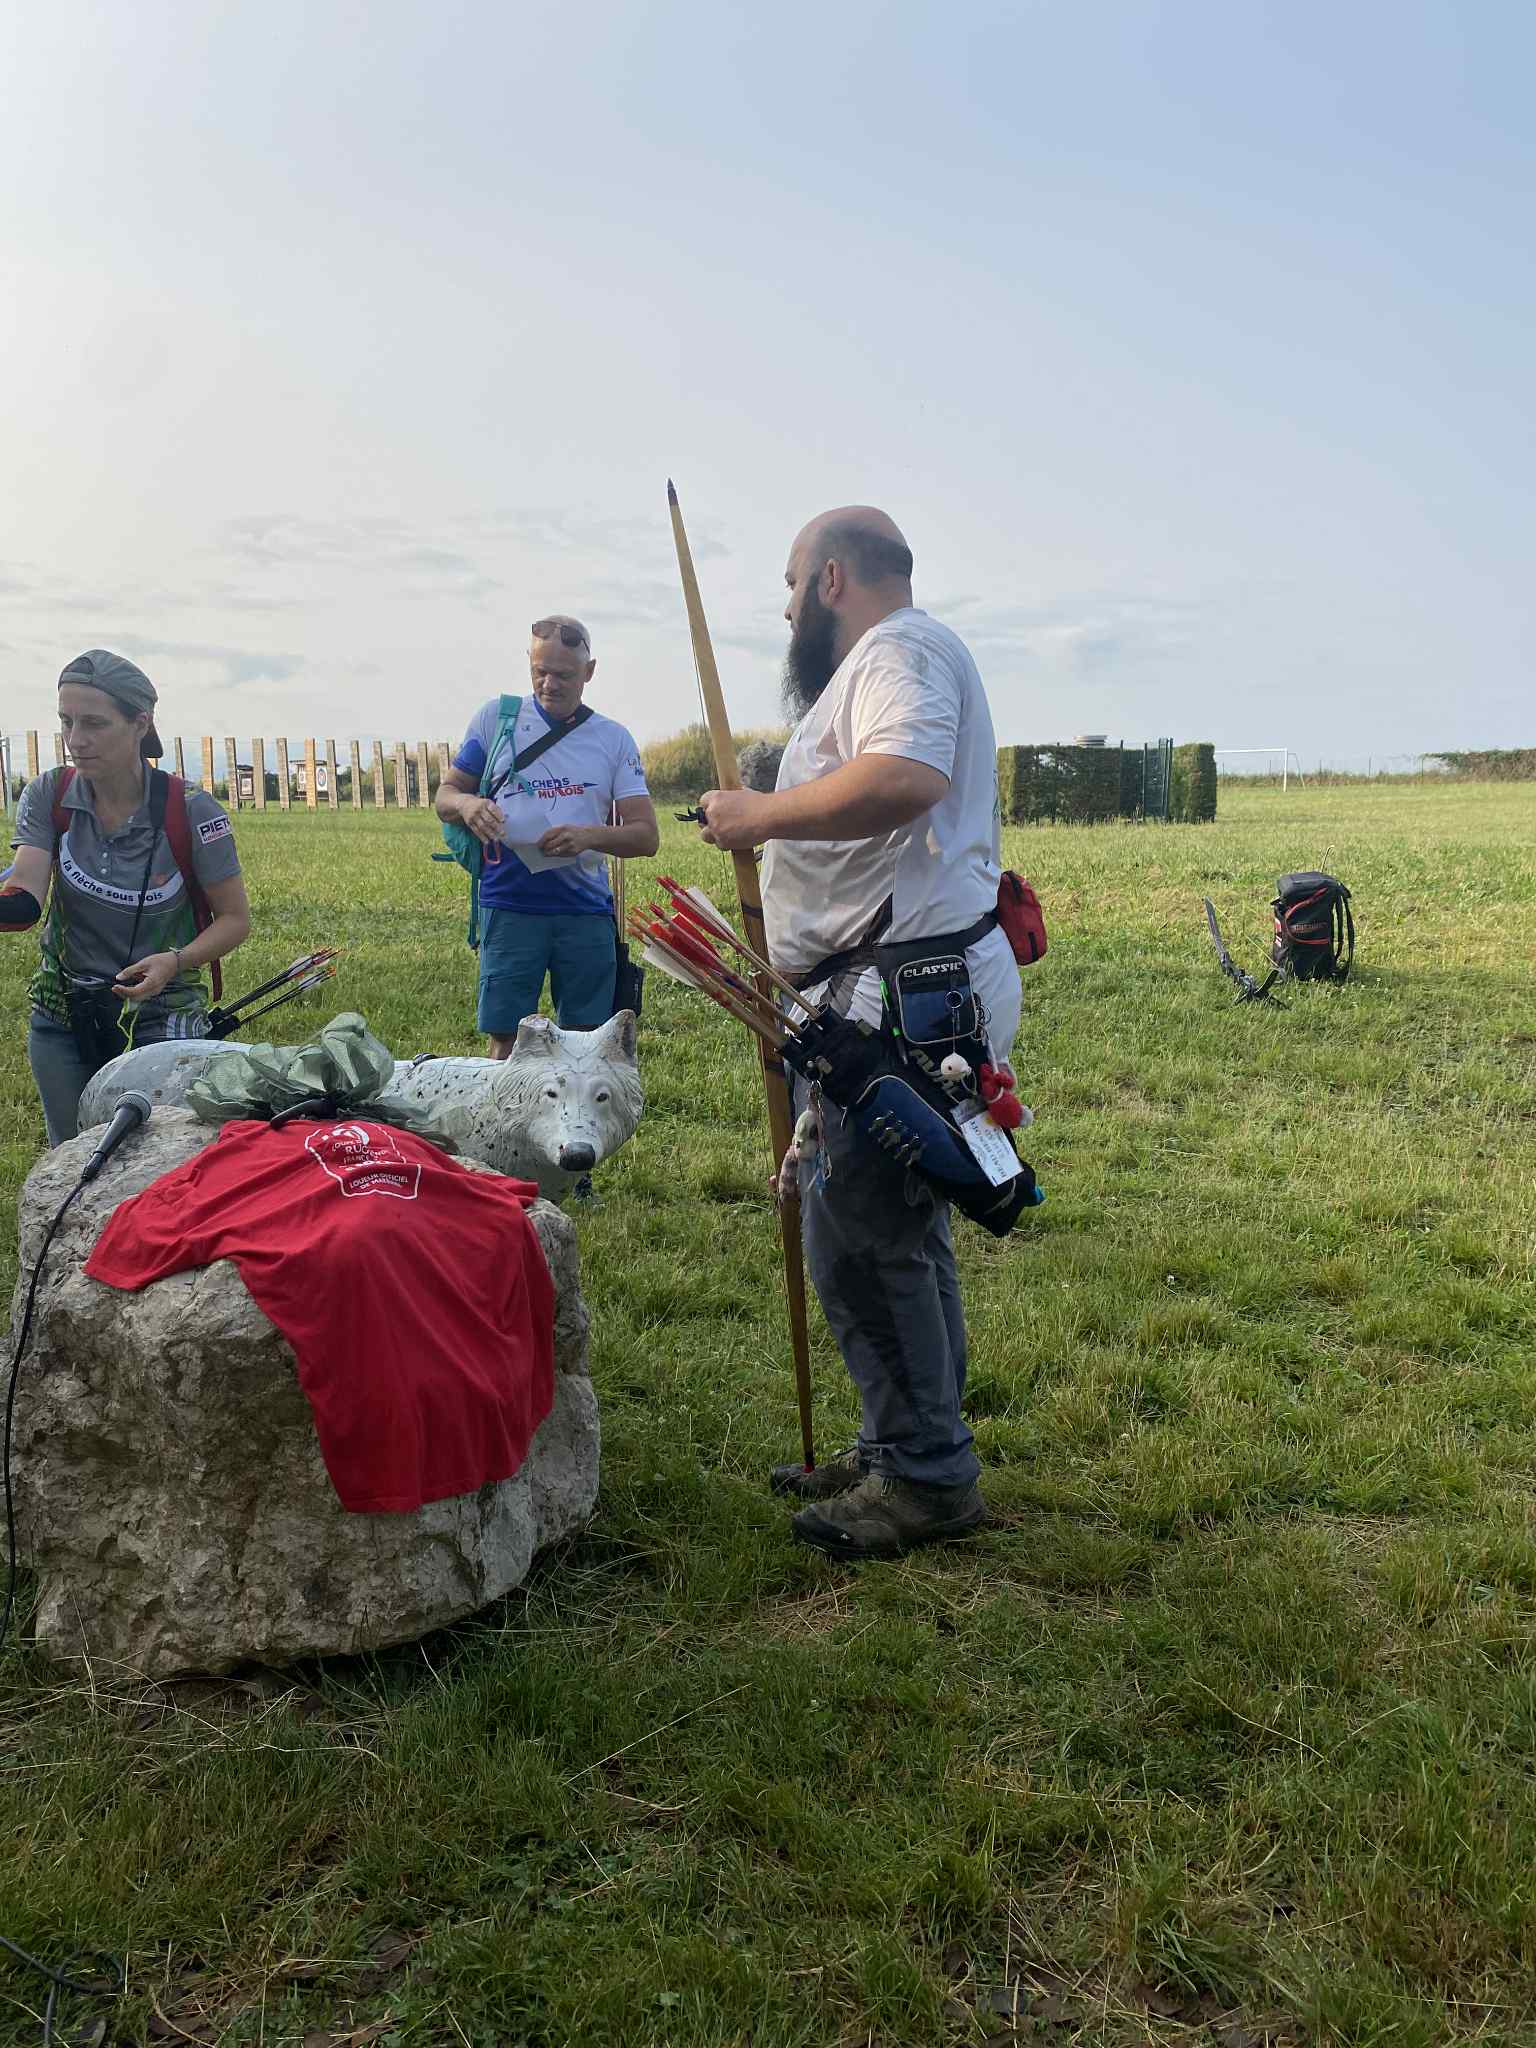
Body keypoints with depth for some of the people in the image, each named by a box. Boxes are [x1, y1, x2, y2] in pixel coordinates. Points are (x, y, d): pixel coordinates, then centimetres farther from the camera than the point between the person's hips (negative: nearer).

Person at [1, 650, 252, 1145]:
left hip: (161, 1021, -3)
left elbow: (235, 918, -8)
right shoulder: (49, 797, -7)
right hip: (61, 1020, 3)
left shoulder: (191, 811, -15)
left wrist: (176, 962, -25)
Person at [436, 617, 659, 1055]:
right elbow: (445, 795, 11)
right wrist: (467, 804, -14)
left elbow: (646, 835, 1)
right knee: (506, 1040, -2)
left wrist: (590, 836, -19)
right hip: (510, 907, -1)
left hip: (587, 909, 1)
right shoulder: (495, 717, 7)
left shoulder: (614, 739, 7)